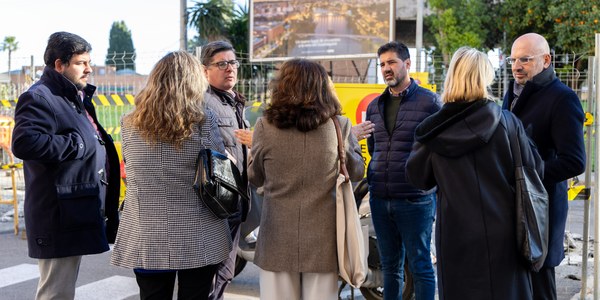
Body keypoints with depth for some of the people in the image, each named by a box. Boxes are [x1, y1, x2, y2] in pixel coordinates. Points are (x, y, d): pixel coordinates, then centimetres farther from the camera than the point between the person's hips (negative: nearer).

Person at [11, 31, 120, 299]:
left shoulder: (76, 98, 20)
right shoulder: (39, 98, -12)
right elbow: (24, 143, -28)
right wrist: (79, 144, -21)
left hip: (76, 211, 10)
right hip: (59, 215, -10)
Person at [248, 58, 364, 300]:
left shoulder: (266, 126, -8)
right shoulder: (339, 126, -7)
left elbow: (254, 177, 5)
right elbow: (357, 171, 7)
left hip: (279, 237, 0)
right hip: (323, 237, 1)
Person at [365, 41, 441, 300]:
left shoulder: (430, 101, -4)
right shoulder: (374, 106, 13)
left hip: (415, 199, -5)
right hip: (380, 199, 5)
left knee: (420, 266, 4)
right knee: (390, 266, 15)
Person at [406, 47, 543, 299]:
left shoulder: (434, 129, -7)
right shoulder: (506, 122, -9)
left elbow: (418, 178, 4)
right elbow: (534, 169, -1)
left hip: (455, 235, 1)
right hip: (500, 233, 0)